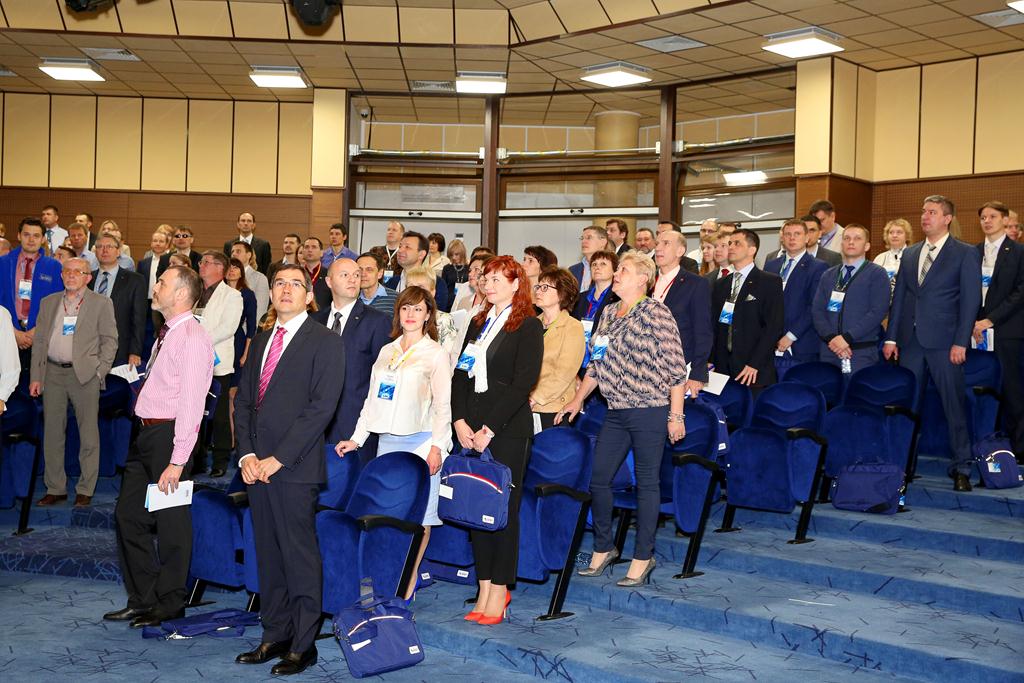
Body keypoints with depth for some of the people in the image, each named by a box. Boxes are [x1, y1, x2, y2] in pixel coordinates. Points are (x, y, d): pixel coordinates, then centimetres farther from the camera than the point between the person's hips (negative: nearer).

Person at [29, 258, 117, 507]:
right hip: (53, 374, 4)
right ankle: (55, 489, 17)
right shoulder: (48, 303, 13)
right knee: (52, 433, 7)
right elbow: (40, 342, 13)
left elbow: (110, 340, 0)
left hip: (84, 374, -4)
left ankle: (85, 490, 9)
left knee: (88, 435, 0)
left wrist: (99, 372, -9)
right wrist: (36, 377, 5)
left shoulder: (101, 304, 3)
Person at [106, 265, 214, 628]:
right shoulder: (166, 335, 13)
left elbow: (191, 404, -20)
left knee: (170, 522, 3)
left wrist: (177, 461, -22)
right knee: (128, 516, 15)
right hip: (145, 433, 10)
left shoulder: (192, 339, -16)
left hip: (169, 435, -10)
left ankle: (170, 603, 19)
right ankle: (142, 598, 28)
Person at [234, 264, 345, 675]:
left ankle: (303, 646, 7)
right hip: (257, 466, 7)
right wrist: (247, 454, 1)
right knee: (268, 556, 11)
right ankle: (275, 636, 21)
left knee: (300, 559, -2)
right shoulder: (261, 342, 18)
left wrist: (278, 458, -15)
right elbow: (243, 401, 16)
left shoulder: (325, 343, -4)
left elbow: (321, 407, -13)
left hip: (295, 469, -7)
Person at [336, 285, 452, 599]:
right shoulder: (386, 352, 16)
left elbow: (442, 404, -4)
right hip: (387, 440, 5)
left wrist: (437, 446, -13)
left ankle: (410, 579, 4)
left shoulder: (436, 354, 0)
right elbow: (371, 399, 17)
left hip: (421, 440, -5)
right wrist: (357, 438, 11)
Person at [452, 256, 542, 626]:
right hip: (471, 429, 6)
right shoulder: (478, 324, 17)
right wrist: (460, 421, -2)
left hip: (508, 429, -6)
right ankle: (484, 587, 13)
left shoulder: (528, 326, -3)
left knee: (503, 507, -2)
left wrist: (489, 429, -15)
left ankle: (499, 589, 6)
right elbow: (461, 373, 12)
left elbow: (523, 383, -12)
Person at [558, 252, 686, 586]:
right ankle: (603, 548, 25)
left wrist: (676, 415, -12)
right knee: (597, 478, 8)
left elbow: (676, 366, -10)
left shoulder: (655, 311, -9)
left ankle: (643, 558, 13)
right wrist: (577, 400, 18)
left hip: (649, 411, -7)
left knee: (647, 483, 2)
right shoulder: (609, 313, 12)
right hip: (616, 412, 7)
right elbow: (597, 363, 21)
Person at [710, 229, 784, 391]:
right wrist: (710, 361, 3)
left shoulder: (771, 282, -1)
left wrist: (754, 364, -15)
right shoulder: (720, 285, 17)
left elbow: (774, 326, -8)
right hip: (723, 369, 4)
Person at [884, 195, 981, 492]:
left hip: (945, 342, -4)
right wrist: (891, 338, 7)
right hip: (910, 342, 5)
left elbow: (970, 301, -5)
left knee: (955, 406, 0)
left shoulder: (965, 254, 1)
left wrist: (961, 342, -12)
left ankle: (961, 468, 8)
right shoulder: (909, 254, 15)